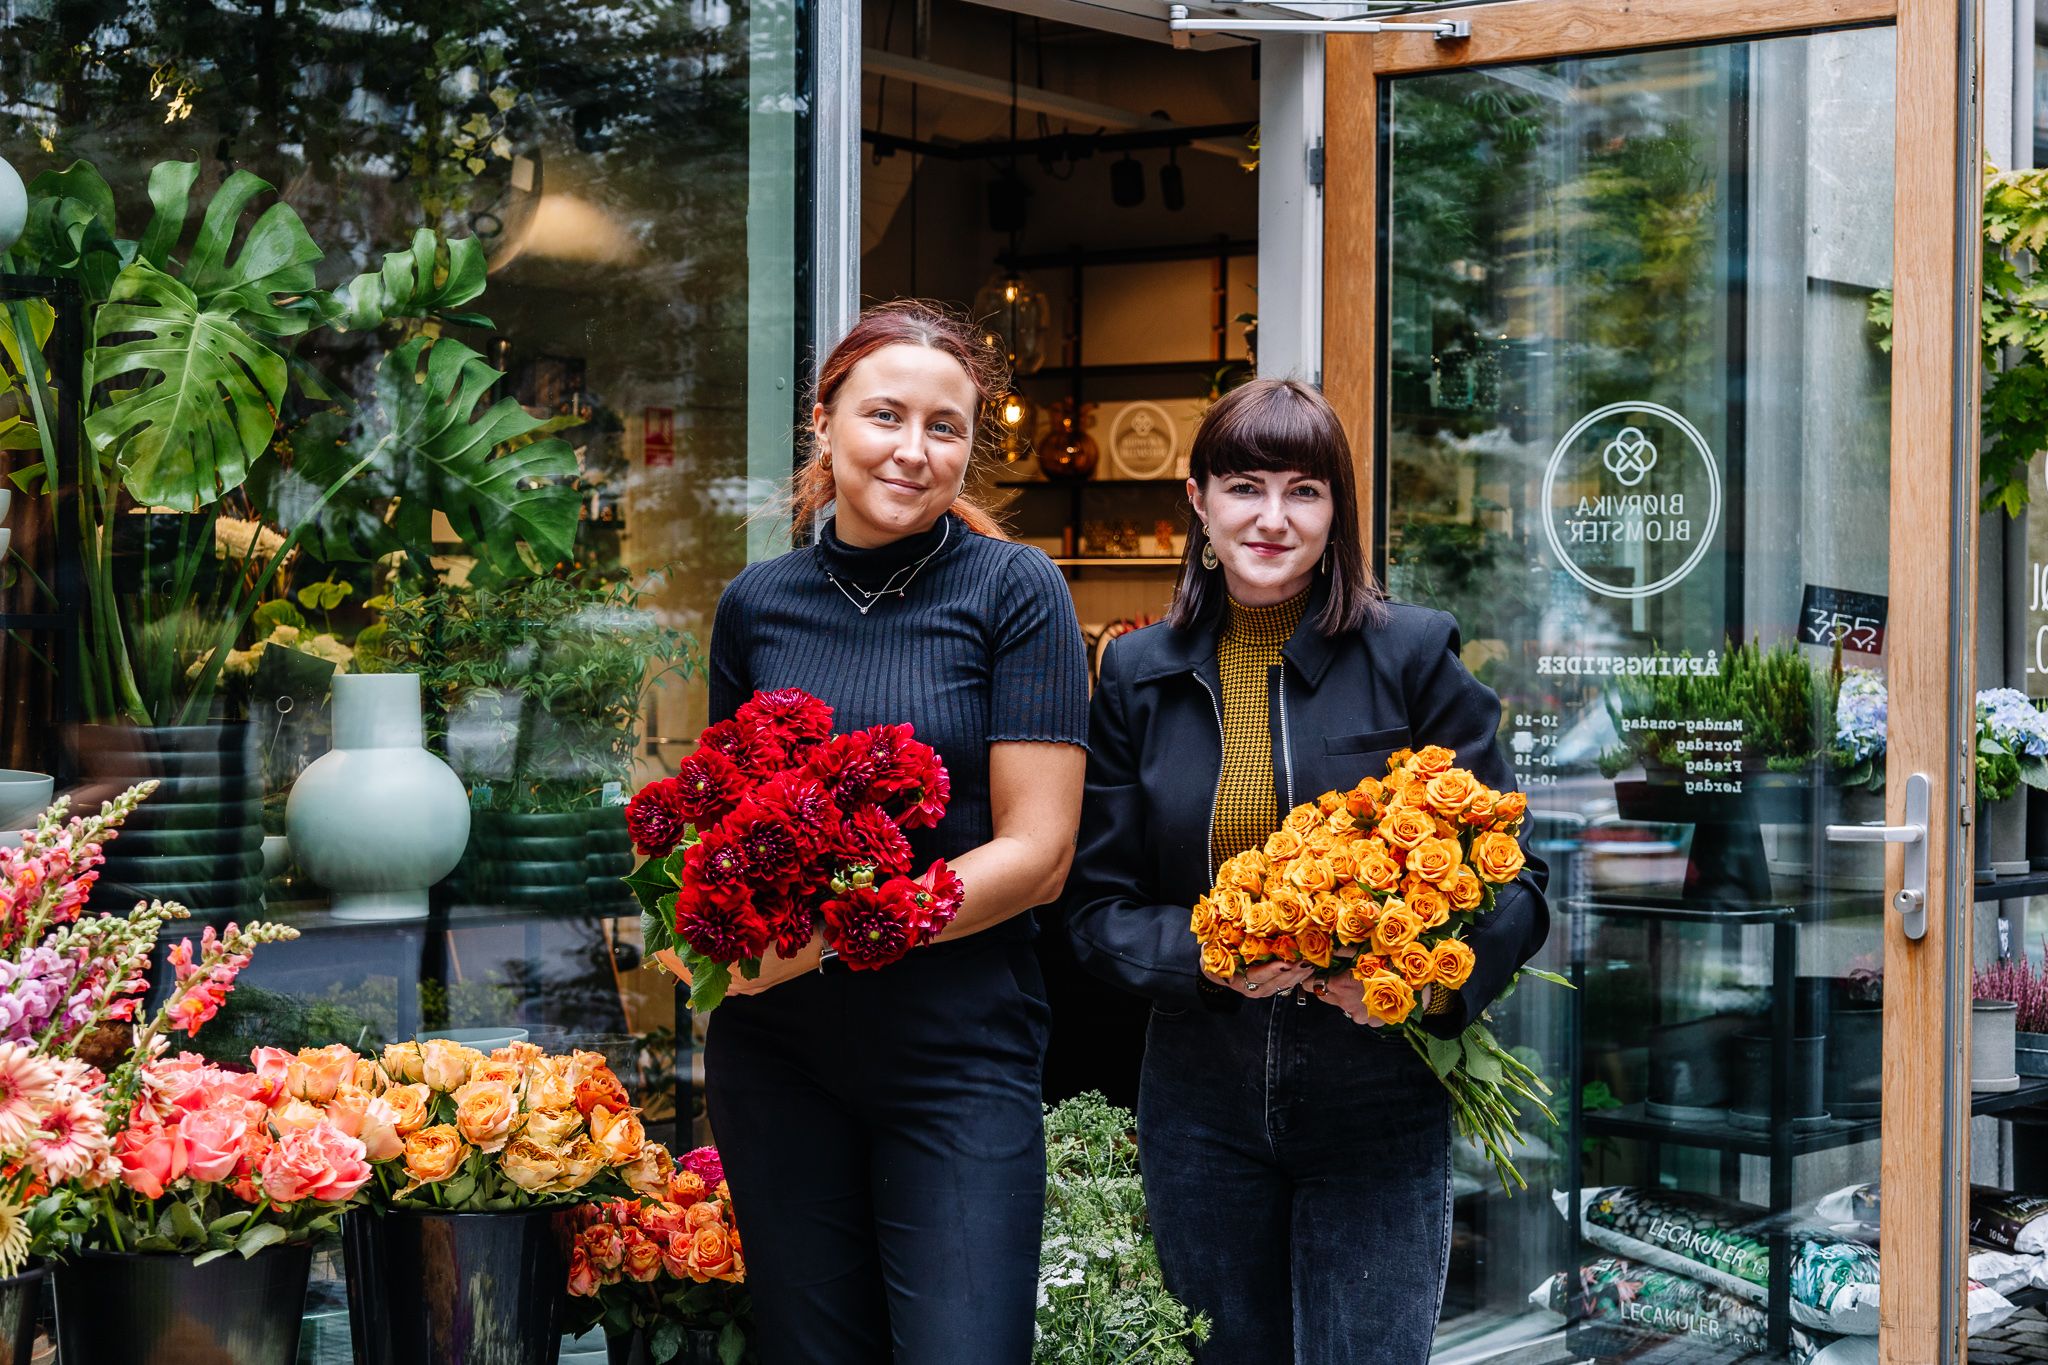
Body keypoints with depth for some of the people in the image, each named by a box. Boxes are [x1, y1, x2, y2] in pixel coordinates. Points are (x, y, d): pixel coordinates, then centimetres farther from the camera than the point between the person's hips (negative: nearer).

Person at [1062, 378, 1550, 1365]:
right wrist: (1206, 957, -15)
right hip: (1200, 1107, 3)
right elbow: (1097, 906, 4)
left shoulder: (1413, 656, -3)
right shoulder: (1138, 675, 4)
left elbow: (1512, 880, -2)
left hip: (1378, 1107, -2)